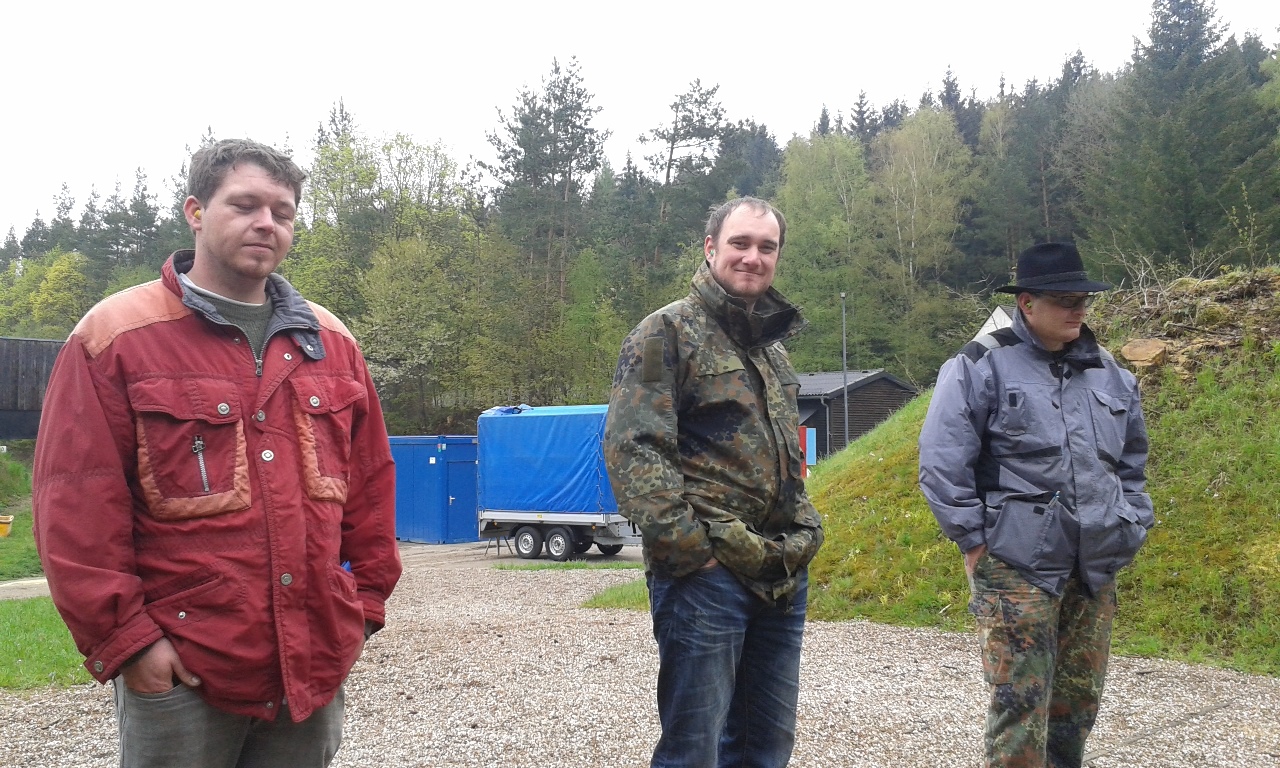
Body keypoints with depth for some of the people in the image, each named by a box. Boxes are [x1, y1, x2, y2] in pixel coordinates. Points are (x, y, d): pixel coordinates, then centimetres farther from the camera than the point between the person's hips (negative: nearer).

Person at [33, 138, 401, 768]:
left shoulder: (331, 343, 11)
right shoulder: (116, 338, -4)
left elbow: (370, 484, 15)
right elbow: (75, 506, -9)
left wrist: (364, 604, 11)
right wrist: (122, 639, -11)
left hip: (315, 664, 5)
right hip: (180, 671, -4)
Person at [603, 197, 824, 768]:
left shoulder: (773, 347, 19)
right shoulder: (667, 331, -5)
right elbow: (631, 447, -14)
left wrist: (807, 535, 14)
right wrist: (686, 546, -18)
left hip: (784, 576, 8)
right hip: (706, 573, -7)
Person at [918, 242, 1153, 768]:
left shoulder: (1109, 375, 13)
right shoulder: (982, 367, -6)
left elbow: (1133, 463, 25)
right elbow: (940, 463, -9)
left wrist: (1132, 529, 15)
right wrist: (973, 541, -10)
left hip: (1096, 571, 6)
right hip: (1015, 566, -6)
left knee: (1078, 702, 12)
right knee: (1021, 706, -7)